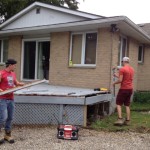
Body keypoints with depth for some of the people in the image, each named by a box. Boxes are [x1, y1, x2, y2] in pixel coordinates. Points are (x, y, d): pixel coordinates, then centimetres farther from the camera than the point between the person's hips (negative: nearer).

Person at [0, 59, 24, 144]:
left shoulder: (13, 74, 12)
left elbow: (17, 83, 23)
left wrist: (27, 84, 10)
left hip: (11, 99, 7)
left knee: (10, 118, 10)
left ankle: (8, 135, 22)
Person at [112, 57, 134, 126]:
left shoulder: (122, 69, -13)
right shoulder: (132, 69, 11)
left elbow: (120, 80, -17)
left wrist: (114, 83, 1)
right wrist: (117, 76, 23)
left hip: (124, 89, -7)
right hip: (130, 89, 7)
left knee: (118, 104, 3)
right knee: (127, 105, 12)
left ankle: (120, 119, -7)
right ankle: (127, 120, 13)